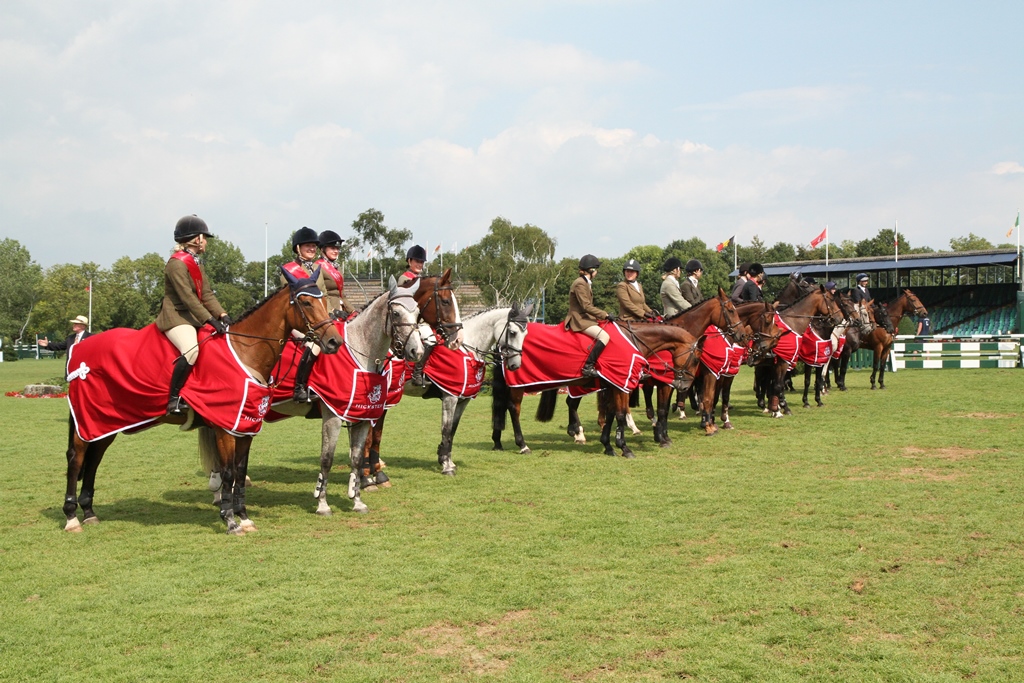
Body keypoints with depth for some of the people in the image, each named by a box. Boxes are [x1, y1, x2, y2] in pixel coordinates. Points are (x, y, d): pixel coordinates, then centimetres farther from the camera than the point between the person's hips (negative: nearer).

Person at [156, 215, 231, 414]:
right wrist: (210, 320, -28)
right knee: (191, 350, -32)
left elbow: (207, 294, 8)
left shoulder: (196, 263, 16)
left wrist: (222, 315, -7)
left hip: (193, 316, 10)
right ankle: (173, 399, -26)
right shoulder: (177, 263, -14)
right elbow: (188, 298, -22)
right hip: (176, 317, -10)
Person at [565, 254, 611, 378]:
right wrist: (605, 315, -16)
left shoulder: (586, 283, 18)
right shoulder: (580, 284, -14)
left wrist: (602, 316, 11)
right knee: (604, 336, -26)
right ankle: (588, 367, -28)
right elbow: (586, 306, -20)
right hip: (580, 320, -11)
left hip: (586, 318, 11)